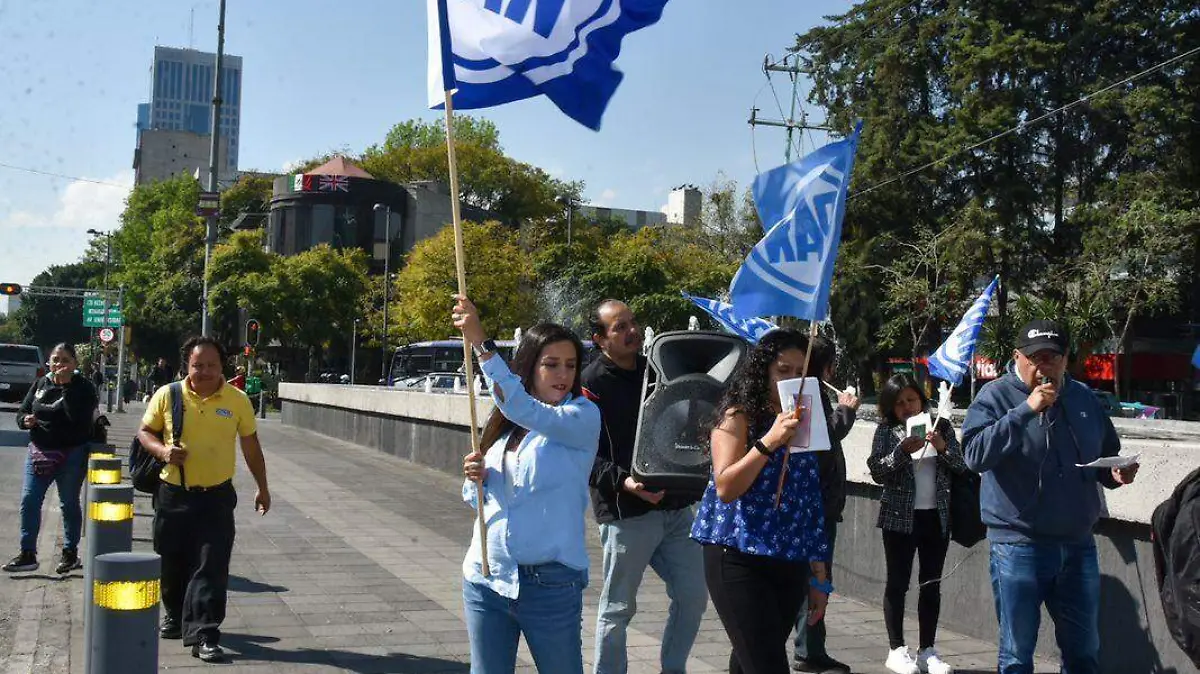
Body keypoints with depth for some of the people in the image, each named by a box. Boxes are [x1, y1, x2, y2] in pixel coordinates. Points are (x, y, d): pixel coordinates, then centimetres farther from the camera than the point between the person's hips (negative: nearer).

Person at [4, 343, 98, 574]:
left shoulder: (83, 387, -8)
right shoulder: (40, 384, 6)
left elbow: (79, 416, -25)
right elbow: (22, 412, 11)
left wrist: (66, 386, -24)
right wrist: (25, 420, -12)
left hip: (71, 456, -4)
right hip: (39, 452, 4)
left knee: (69, 504, 7)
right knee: (29, 501, 1)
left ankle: (70, 553, 20)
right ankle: (28, 554, 10)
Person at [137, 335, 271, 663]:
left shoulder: (237, 401, -3)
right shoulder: (167, 395, -3)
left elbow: (251, 446, 7)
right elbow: (145, 432, 7)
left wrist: (262, 487, 10)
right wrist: (162, 450, -15)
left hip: (216, 496, -1)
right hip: (173, 493, 2)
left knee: (212, 567, -7)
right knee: (172, 562, 15)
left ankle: (203, 635, -3)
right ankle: (175, 615, 40)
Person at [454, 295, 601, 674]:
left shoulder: (584, 416, -7)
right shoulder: (503, 424, 9)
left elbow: (524, 409, -27)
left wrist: (480, 343, -29)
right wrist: (474, 479, -6)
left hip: (551, 582, -4)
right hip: (485, 576, 5)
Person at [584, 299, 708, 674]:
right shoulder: (591, 384, -9)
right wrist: (623, 481, -25)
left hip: (675, 506, 6)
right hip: (626, 512, -6)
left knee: (693, 595, 10)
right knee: (618, 608, 5)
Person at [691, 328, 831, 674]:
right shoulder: (739, 416, -3)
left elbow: (811, 503, 14)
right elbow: (725, 488, -14)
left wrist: (819, 576, 14)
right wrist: (768, 443, -23)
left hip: (790, 565, 5)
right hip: (739, 559, -5)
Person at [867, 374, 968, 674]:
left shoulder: (941, 426, 6)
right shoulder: (886, 430, 0)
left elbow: (961, 466, 2)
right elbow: (876, 471, -8)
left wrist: (942, 447, -15)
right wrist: (902, 451, -21)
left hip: (937, 516, 3)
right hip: (900, 517, -2)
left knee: (931, 584, 7)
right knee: (898, 583, 3)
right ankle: (897, 650, 10)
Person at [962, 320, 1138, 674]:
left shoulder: (1084, 397, 8)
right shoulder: (996, 396, -7)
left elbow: (1107, 456, 21)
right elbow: (975, 455, -23)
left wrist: (1117, 473, -3)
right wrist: (1026, 410, -26)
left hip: (1078, 545, 5)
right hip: (1018, 547, -5)